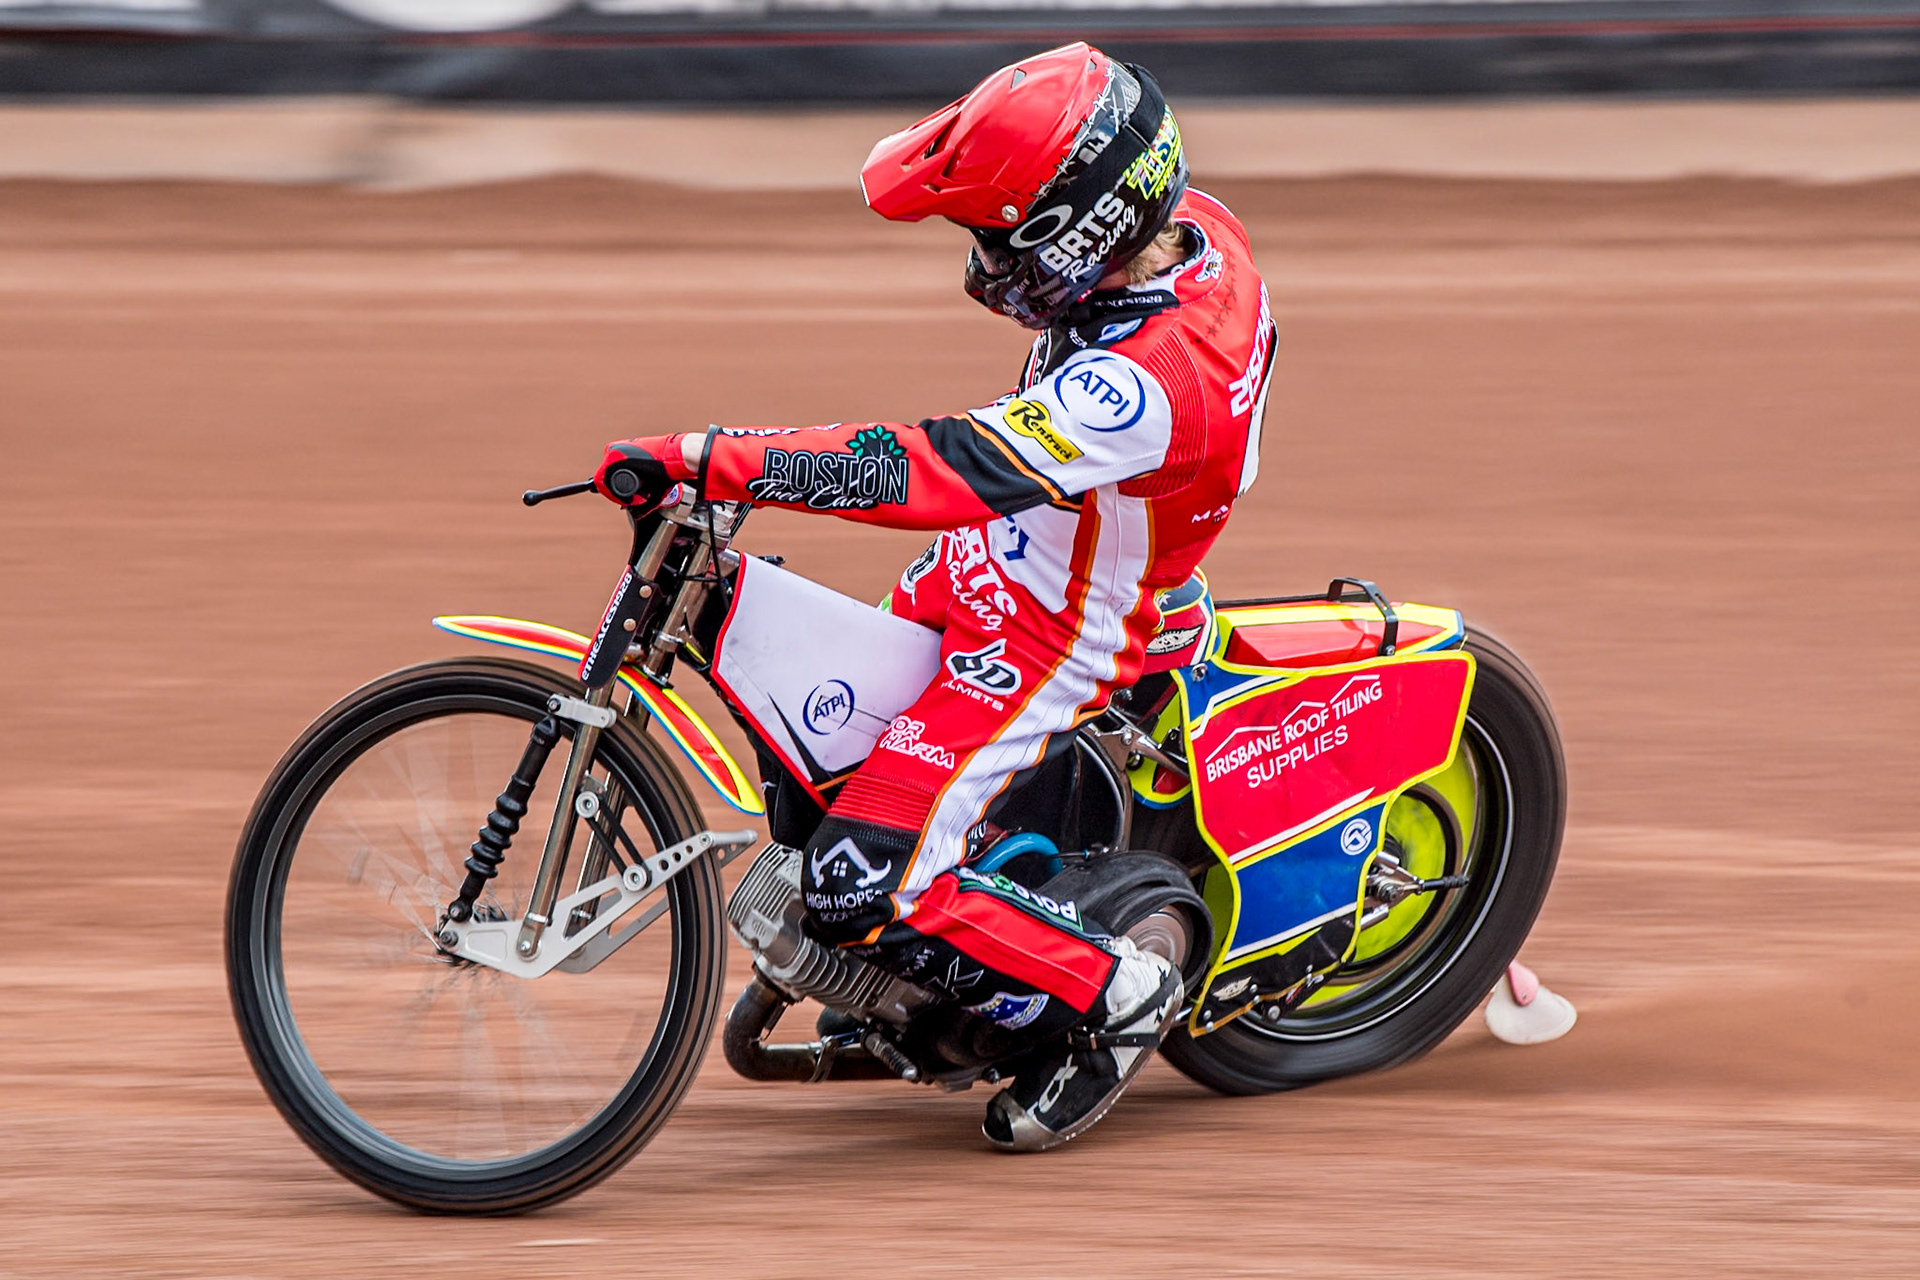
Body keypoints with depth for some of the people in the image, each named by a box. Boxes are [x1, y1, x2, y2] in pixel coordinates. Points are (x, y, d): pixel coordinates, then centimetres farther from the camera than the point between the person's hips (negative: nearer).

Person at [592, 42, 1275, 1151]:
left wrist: (712, 461, -44)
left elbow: (929, 473, -42)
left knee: (861, 889, -14)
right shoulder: (1198, 230, -11)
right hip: (1002, 565, 10)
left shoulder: (1143, 384, -38)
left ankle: (1112, 995, 4)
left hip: (1040, 644, -10)